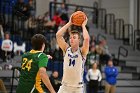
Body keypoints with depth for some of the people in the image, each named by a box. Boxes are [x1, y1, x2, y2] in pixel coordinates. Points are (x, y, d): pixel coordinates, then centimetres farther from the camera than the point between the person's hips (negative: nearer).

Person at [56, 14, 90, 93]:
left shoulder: (82, 52, -5)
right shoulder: (66, 49, 3)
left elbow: (86, 38, -24)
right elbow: (58, 35, -7)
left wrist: (83, 25, -9)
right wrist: (69, 23, -4)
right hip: (65, 86, 2)